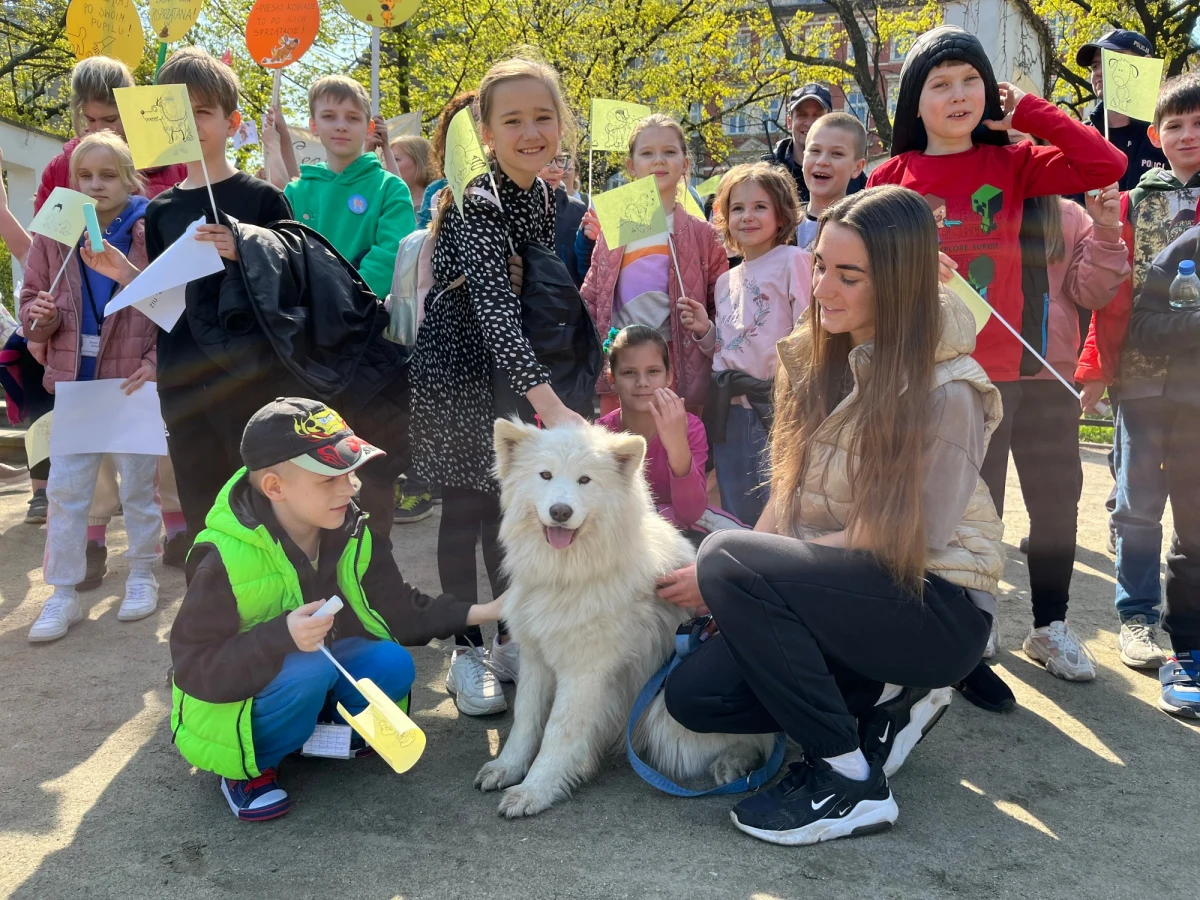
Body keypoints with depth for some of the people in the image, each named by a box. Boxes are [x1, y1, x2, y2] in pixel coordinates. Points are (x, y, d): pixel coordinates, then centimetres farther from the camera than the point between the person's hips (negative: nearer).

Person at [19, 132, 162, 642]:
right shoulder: (54, 236, 3)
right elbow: (31, 300, 9)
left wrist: (157, 361, -18)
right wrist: (40, 315, -13)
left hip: (133, 380, -3)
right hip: (74, 379, 4)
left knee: (137, 483, 9)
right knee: (64, 489, 6)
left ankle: (141, 576, 27)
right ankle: (63, 594, 16)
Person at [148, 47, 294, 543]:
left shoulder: (261, 198, -1)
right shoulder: (160, 210, 12)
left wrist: (244, 255, -18)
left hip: (252, 376, -4)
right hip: (182, 382, 4)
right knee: (201, 515, 10)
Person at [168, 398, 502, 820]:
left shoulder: (351, 534, -9)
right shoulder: (226, 559, -28)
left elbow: (400, 611, -7)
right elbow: (193, 667, -27)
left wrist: (481, 611, -18)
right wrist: (282, 638, -41)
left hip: (312, 667, 5)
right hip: (230, 702, -5)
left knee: (391, 662, -21)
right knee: (310, 668, -35)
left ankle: (320, 729, 6)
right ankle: (250, 768, -9)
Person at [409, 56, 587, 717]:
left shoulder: (543, 198, 3)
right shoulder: (478, 204, -21)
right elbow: (493, 306, -34)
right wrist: (549, 403, -43)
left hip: (514, 364, 7)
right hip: (457, 364, -7)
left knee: (510, 503, 12)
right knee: (465, 506, 1)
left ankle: (512, 639, 25)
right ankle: (467, 652, 14)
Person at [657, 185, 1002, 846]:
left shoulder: (946, 392, -18)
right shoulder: (815, 360, 4)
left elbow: (886, 544, -19)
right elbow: (787, 494, 6)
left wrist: (727, 574, -19)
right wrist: (736, 591, -10)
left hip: (934, 604, -7)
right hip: (835, 585, 7)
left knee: (728, 558, -28)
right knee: (695, 694, -10)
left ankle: (850, 784, -13)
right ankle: (888, 699, 11)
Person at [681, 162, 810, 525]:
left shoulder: (793, 260, -4)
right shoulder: (726, 280, 16)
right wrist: (704, 330, 3)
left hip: (774, 404, -6)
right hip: (728, 409, 6)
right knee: (736, 517, 13)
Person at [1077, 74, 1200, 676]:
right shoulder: (1135, 204, 3)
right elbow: (1112, 295, 0)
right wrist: (1096, 367, -4)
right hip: (1144, 377, -1)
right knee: (1138, 505, 6)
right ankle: (1138, 615, 19)